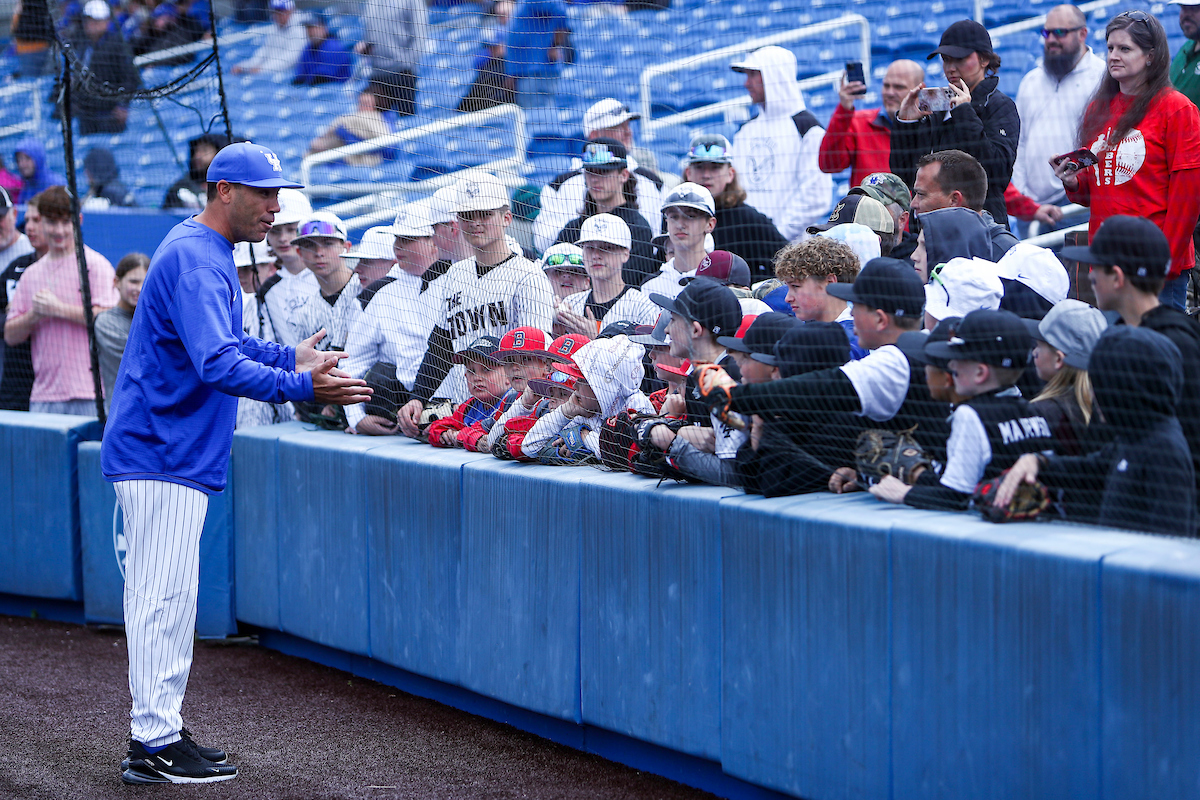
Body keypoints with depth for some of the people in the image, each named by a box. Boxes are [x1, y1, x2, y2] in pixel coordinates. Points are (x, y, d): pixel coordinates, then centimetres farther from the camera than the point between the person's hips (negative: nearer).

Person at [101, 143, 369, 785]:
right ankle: (153, 745, -7)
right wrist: (300, 386, -36)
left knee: (164, 597, 14)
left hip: (167, 454, 11)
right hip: (162, 456, -11)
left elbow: (223, 342, 27)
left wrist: (289, 357, 17)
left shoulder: (207, 251, 15)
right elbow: (217, 363, -31)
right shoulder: (195, 259, -19)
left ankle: (159, 731, 19)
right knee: (166, 595, -9)